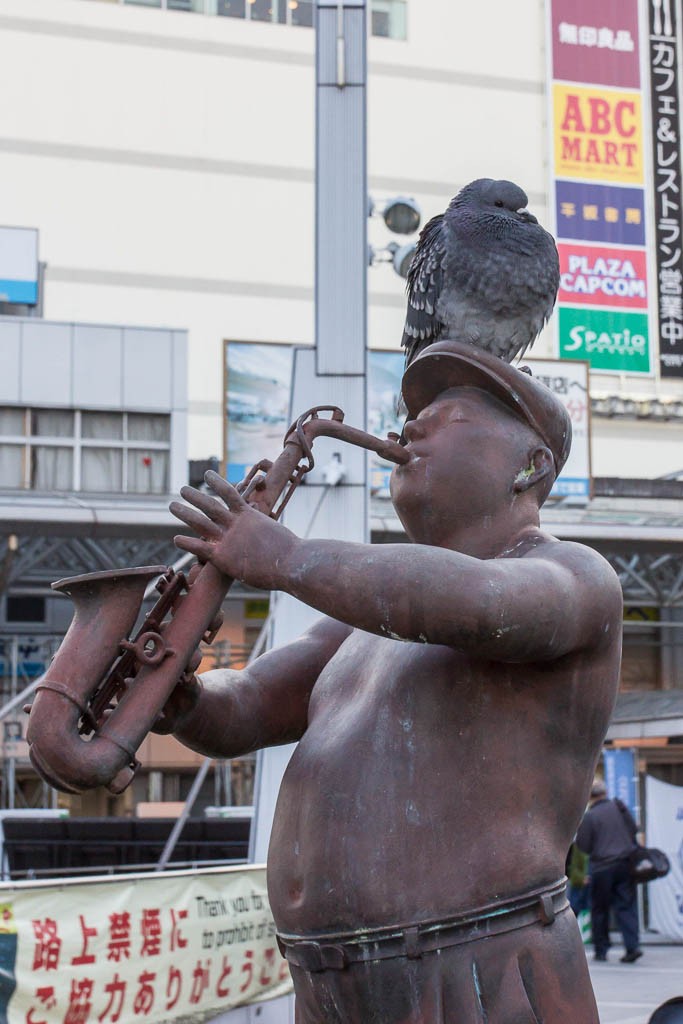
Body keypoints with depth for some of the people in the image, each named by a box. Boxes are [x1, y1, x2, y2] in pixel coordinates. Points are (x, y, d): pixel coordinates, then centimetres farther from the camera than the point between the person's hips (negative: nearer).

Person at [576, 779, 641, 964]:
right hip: (625, 863, 3)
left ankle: (601, 950, 11)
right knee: (627, 906, 4)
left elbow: (583, 846, -9)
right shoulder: (619, 807, 2)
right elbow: (634, 830, 12)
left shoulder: (589, 816, -11)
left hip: (602, 867, -3)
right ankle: (633, 946, -8)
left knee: (600, 909, 8)